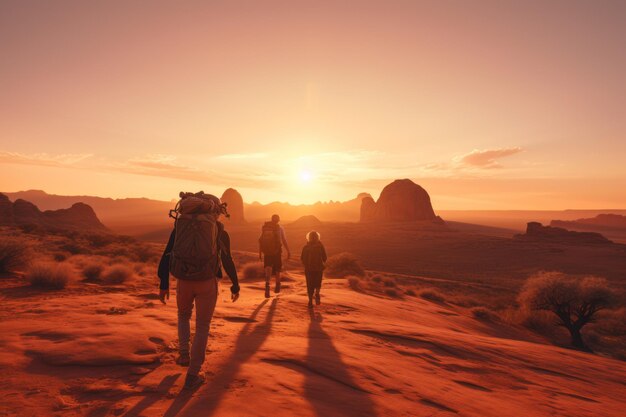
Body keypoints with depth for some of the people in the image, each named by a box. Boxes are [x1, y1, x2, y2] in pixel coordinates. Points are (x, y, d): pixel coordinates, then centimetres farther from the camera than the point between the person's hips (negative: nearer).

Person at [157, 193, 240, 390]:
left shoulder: (181, 225, 6)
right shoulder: (219, 230, 1)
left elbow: (167, 255, 3)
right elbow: (227, 261, 4)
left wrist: (164, 285, 9)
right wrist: (235, 285, 14)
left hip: (184, 281, 2)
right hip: (207, 283, -2)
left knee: (183, 316, 31)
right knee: (202, 327, 10)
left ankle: (184, 353, 19)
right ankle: (192, 376, 12)